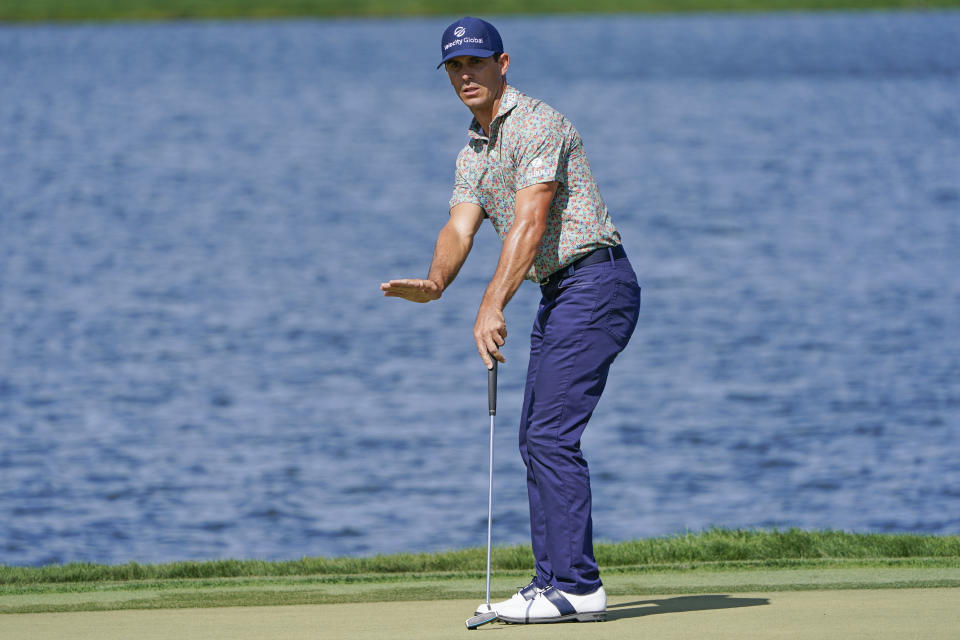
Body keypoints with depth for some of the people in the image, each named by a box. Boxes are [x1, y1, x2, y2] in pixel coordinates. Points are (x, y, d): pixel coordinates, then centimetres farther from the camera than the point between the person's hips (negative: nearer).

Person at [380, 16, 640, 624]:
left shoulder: (537, 124, -13)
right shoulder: (473, 153, 17)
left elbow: (529, 223, -22)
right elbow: (461, 228, 3)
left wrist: (493, 305, -30)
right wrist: (434, 282, -19)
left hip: (594, 283, -10)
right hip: (558, 295, 10)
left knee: (553, 433, -15)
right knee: (537, 437, 10)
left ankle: (577, 586, -15)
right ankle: (556, 578, 14)